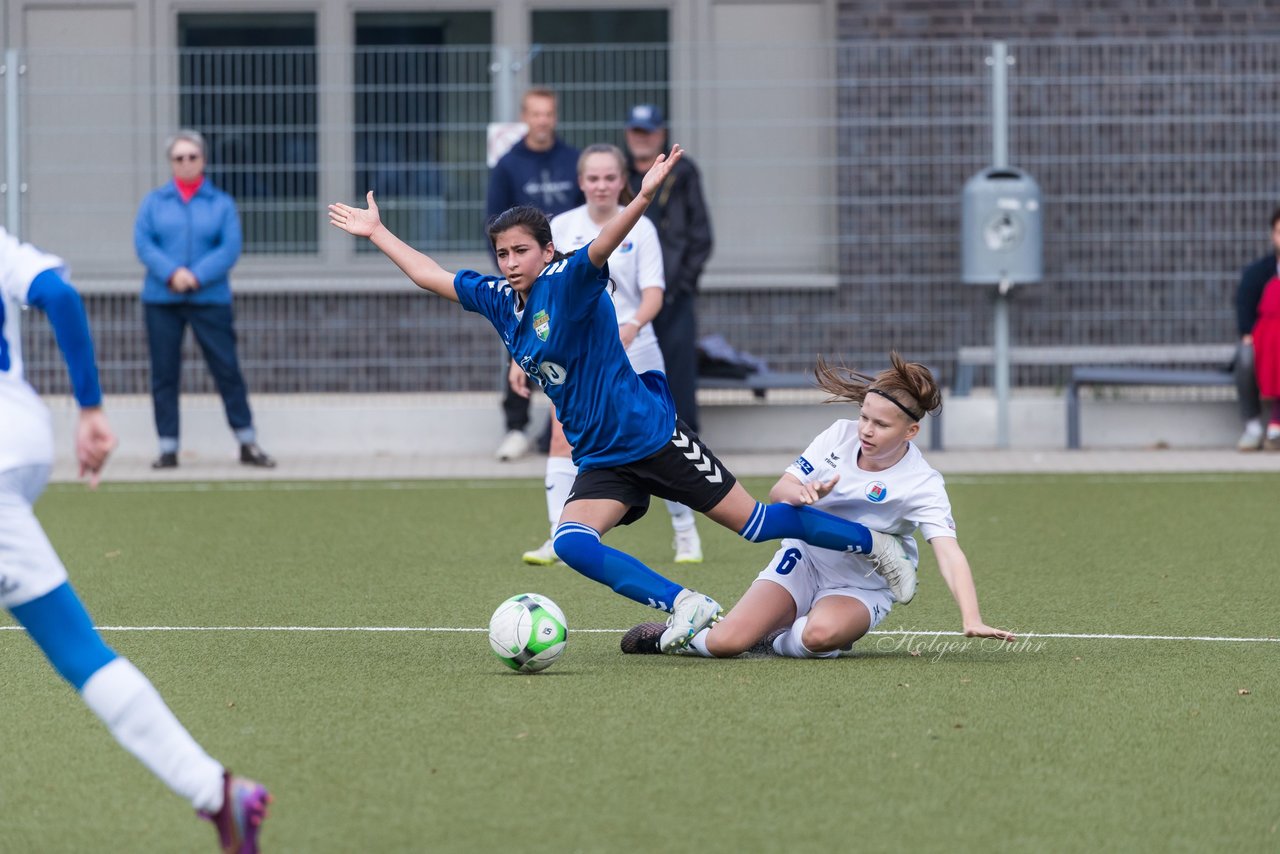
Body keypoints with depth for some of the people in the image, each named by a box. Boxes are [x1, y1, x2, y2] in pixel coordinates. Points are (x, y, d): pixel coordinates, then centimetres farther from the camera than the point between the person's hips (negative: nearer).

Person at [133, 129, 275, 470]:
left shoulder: (221, 203, 7)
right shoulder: (154, 202, 9)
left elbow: (230, 248, -3)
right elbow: (143, 243, -1)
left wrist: (196, 276, -16)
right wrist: (172, 273, -17)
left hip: (210, 298, -1)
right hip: (161, 299, 1)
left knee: (227, 368, -4)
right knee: (164, 374, 1)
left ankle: (248, 444, 2)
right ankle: (168, 448, 6)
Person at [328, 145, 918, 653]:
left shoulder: (568, 285, -14)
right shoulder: (499, 299, 5)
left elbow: (602, 246, -33)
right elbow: (430, 276, 19)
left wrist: (645, 197, -51)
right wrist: (375, 232, 23)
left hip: (653, 437, -6)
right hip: (600, 462, 6)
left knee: (755, 522, -3)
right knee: (571, 544, -20)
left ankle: (875, 545, 15)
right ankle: (685, 607, -17)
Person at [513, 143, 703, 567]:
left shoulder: (639, 229, -2)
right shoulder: (561, 227, 3)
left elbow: (653, 295, -11)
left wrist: (633, 325, -32)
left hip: (631, 351, -1)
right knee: (563, 438, -15)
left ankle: (685, 532, 20)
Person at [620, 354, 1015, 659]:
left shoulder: (922, 486, -22)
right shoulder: (840, 436, -10)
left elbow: (949, 554, -34)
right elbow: (778, 490, -3)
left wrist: (971, 620, -49)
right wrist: (800, 493, -29)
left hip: (861, 588, -3)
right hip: (804, 559, 3)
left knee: (820, 635, -39)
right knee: (724, 643, -20)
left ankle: (772, 637, -4)